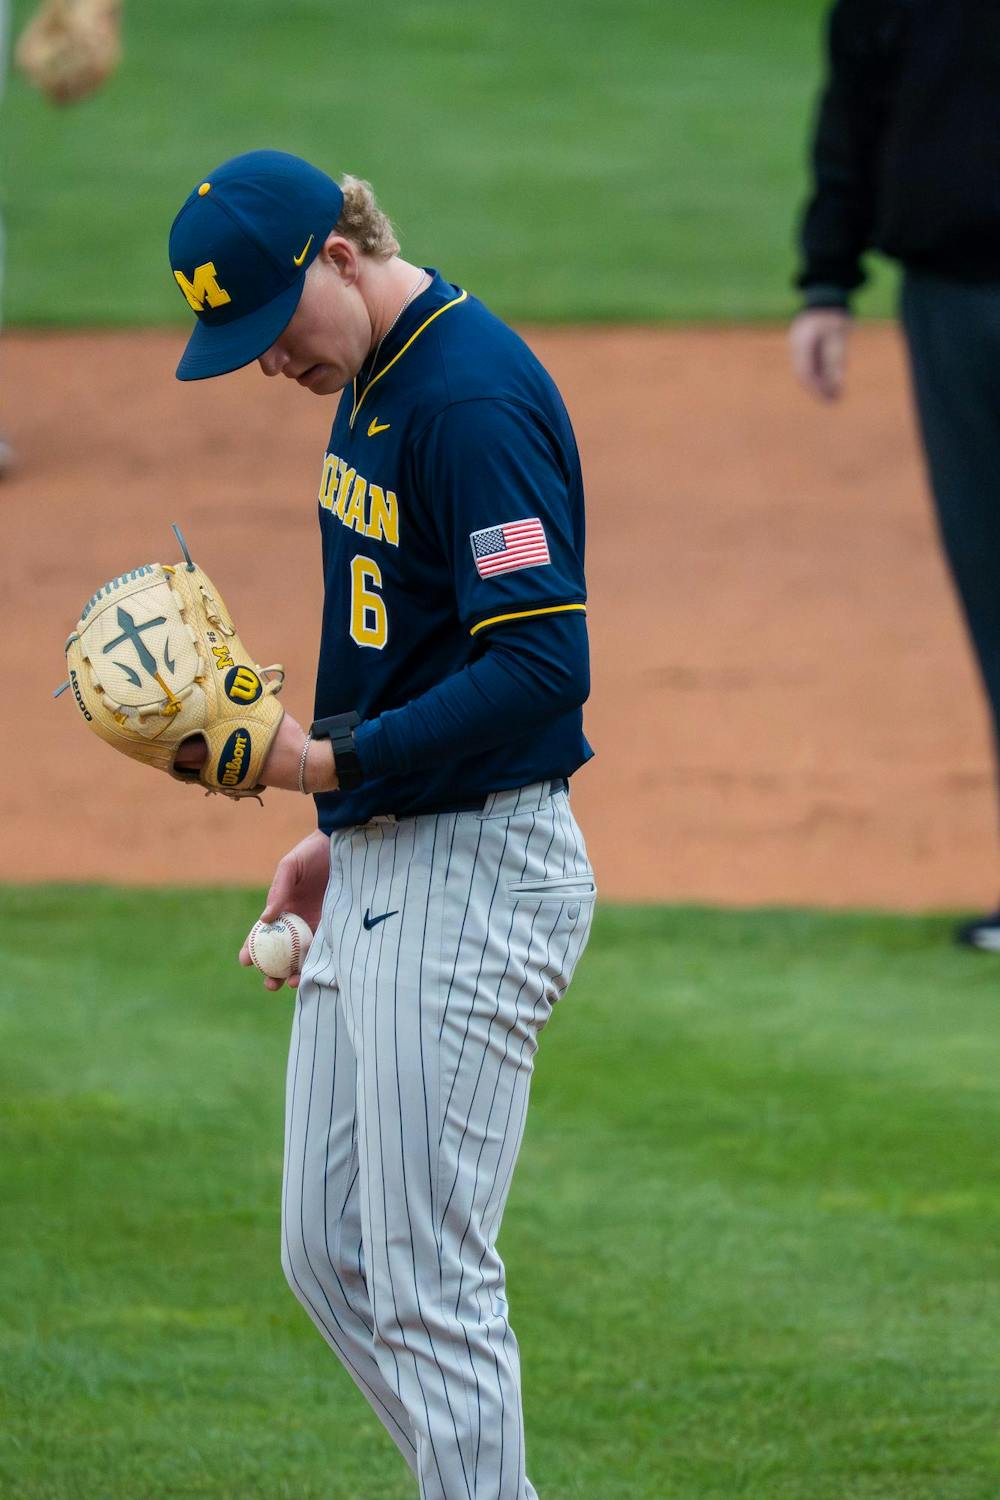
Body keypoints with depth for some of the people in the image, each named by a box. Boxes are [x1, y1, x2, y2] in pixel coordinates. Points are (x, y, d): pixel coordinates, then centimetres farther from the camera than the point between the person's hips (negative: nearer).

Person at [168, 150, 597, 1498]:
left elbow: (541, 668, -25)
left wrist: (334, 760, -23)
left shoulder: (475, 397, -19)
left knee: (430, 1282, -7)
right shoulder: (375, 381, 12)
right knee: (328, 1256, 13)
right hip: (381, 874, 10)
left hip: (473, 881, -10)